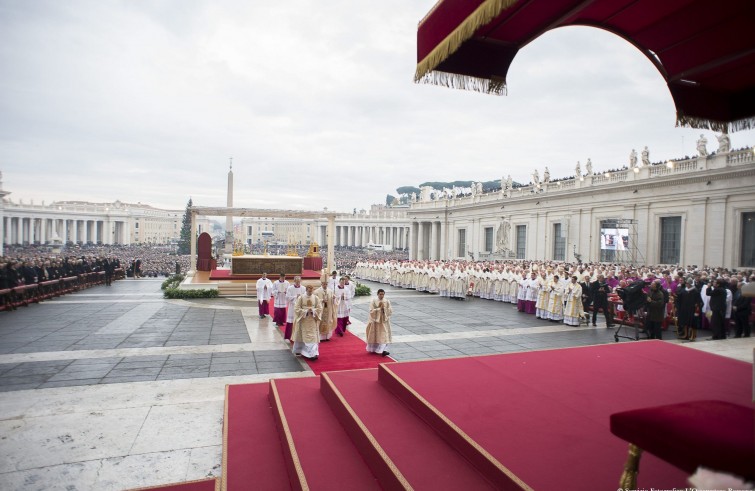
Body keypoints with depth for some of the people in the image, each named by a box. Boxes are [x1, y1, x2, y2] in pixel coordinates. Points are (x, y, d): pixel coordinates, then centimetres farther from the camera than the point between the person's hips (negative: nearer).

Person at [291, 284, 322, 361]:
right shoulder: (301, 298, -6)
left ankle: (313, 353, -3)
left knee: (313, 337, -4)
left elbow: (320, 308, 1)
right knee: (302, 336, 12)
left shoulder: (315, 298, 0)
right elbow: (296, 308, -8)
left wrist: (313, 311, -16)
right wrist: (305, 311, -18)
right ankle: (300, 350, 34)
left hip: (312, 321, 1)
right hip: (303, 320, -1)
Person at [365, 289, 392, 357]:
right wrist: (379, 308, -18)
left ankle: (382, 350, -4)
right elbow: (371, 311, -15)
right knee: (375, 336, 8)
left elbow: (390, 311, -1)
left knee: (384, 336, -5)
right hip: (375, 321, -2)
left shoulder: (387, 301, 1)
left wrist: (384, 308, -14)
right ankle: (374, 349, 24)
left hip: (384, 321, 2)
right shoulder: (373, 301, -7)